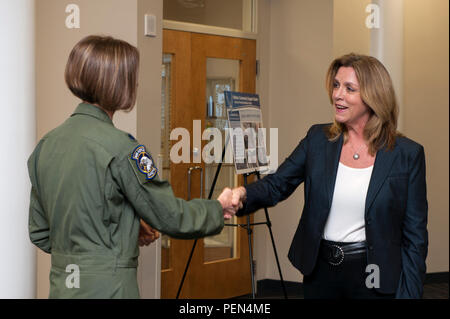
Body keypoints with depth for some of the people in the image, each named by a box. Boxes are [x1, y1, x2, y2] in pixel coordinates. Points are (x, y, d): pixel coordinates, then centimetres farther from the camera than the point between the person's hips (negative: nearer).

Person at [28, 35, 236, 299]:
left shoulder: (46, 144, 6)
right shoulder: (121, 148, -16)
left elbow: (40, 234, 12)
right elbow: (169, 216, -9)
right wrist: (219, 208, 10)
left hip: (61, 286, 7)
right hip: (107, 287, -7)